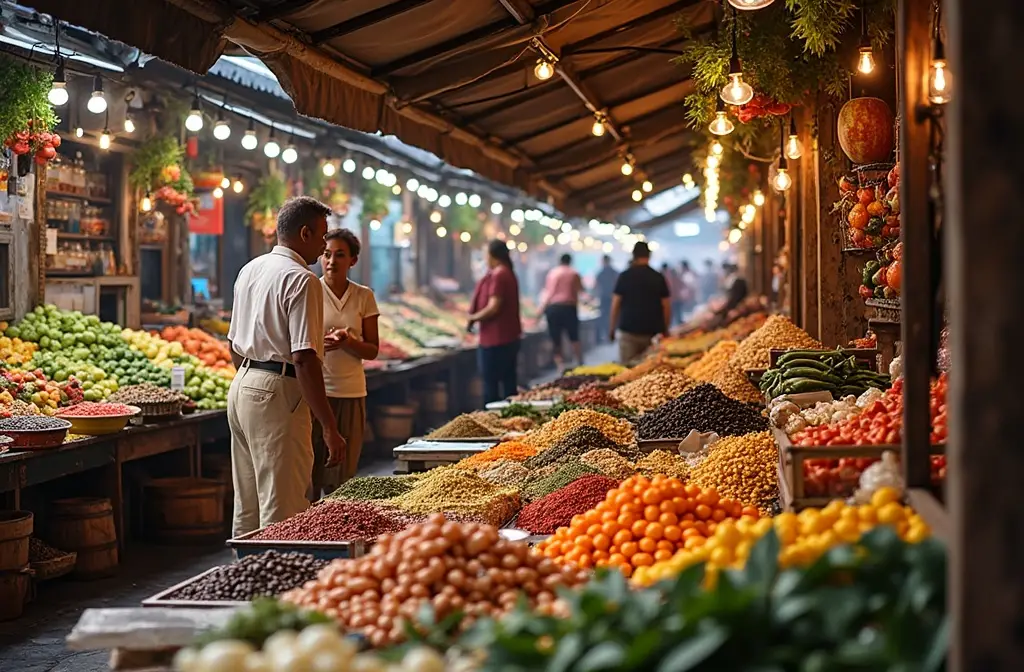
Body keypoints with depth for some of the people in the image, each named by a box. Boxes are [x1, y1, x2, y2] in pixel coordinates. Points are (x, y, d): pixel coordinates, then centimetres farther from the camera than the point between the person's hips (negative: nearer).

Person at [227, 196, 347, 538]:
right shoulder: (302, 281, -14)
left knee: (247, 509, 17)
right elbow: (304, 359, -21)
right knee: (282, 512, -6)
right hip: (277, 395, -9)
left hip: (241, 386, 9)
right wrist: (329, 429, -20)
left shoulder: (249, 270, 13)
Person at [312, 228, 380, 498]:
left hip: (350, 394, 2)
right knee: (308, 467, -4)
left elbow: (372, 351, 6)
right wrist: (319, 342, -22)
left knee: (342, 477, 5)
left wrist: (348, 342, -15)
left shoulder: (364, 296, 5)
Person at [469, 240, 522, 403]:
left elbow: (493, 307, -22)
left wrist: (474, 317, -8)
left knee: (491, 383, -4)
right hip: (509, 336, 10)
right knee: (508, 381, 12)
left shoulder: (497, 275, -17)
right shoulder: (509, 273, 15)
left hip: (495, 339, -10)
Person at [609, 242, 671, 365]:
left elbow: (615, 304, 0)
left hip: (629, 330, -1)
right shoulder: (658, 278, 1)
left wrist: (612, 327, 9)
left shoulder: (625, 276, -1)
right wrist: (665, 329, 12)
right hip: (652, 331, 1)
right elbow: (666, 307, 1)